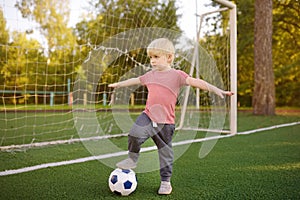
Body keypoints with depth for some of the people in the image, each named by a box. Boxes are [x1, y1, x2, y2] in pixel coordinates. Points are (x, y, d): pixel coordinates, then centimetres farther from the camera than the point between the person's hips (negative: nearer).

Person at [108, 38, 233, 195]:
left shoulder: (177, 75, -6)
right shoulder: (150, 75, 10)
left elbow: (195, 82, -17)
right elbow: (136, 80, 27)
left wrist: (216, 90, -28)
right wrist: (118, 84, 40)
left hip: (166, 121, -3)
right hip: (148, 116, 3)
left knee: (165, 152, 8)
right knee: (135, 134, -22)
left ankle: (166, 181, 25)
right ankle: (132, 159, 6)